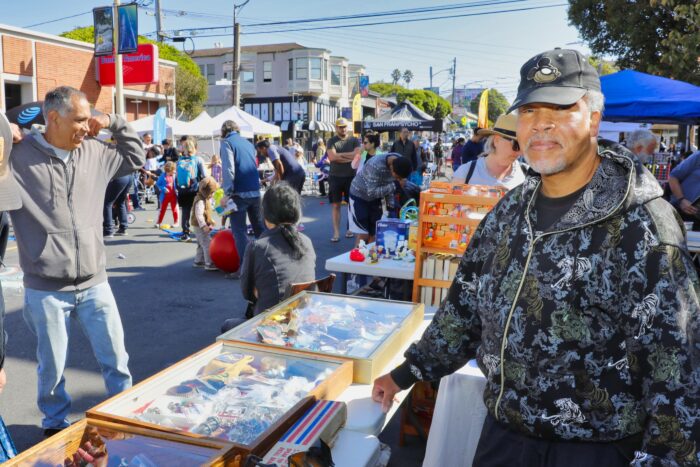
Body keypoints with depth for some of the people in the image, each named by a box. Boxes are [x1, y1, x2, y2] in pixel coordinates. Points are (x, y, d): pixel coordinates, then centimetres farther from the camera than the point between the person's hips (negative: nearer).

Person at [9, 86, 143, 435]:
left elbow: (135, 158, 19)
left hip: (94, 283, 4)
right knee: (52, 367, 12)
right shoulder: (18, 156, -9)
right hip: (46, 289, -3)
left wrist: (115, 124, 5)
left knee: (115, 356, 13)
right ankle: (55, 426, 37)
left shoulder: (94, 152, 5)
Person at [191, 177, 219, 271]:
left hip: (203, 226, 11)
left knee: (201, 245, 19)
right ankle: (209, 264, -10)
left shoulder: (205, 199, 13)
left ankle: (198, 261, 30)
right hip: (200, 227, -11)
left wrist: (210, 221, 23)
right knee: (207, 244, -11)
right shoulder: (200, 201, -21)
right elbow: (199, 214, -29)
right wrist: (204, 226, -32)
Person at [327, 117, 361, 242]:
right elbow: (331, 157, -12)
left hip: (351, 176, 1)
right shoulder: (331, 141, 3)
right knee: (335, 205, 0)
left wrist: (340, 155, -10)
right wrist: (349, 157, -10)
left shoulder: (354, 140, 4)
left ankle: (350, 228, 22)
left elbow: (357, 155, -11)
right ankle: (336, 232, 3)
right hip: (335, 177, 0)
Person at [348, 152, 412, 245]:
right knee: (363, 235, -9)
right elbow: (371, 192, -33)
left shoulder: (400, 162, -15)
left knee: (374, 234, 3)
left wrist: (390, 204, -9)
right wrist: (395, 185, -34)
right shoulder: (376, 165, -36)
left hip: (376, 198, 6)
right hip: (359, 196, -6)